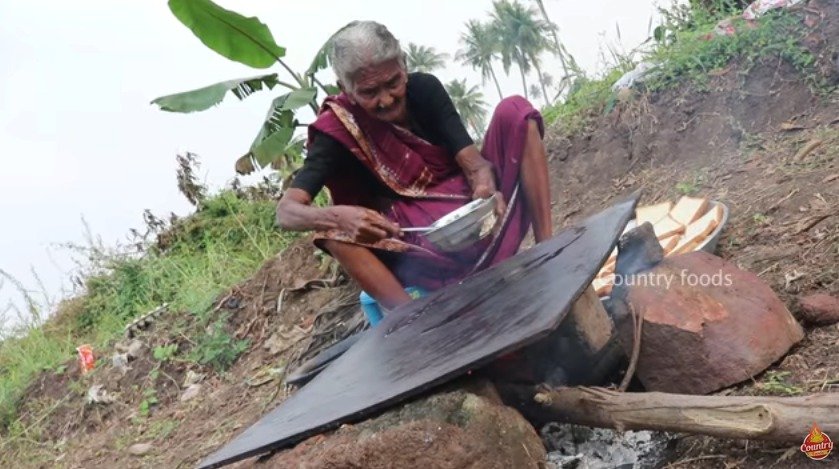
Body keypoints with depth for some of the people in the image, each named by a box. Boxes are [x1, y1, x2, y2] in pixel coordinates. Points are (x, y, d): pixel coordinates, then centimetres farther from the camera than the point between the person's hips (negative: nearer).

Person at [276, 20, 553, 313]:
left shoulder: (424, 88, -9)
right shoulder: (338, 130, -16)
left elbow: (472, 160, -14)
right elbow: (286, 212, -24)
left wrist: (486, 188, -39)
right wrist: (339, 216, -46)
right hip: (420, 238, -2)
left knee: (514, 110, -18)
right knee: (335, 230, -30)